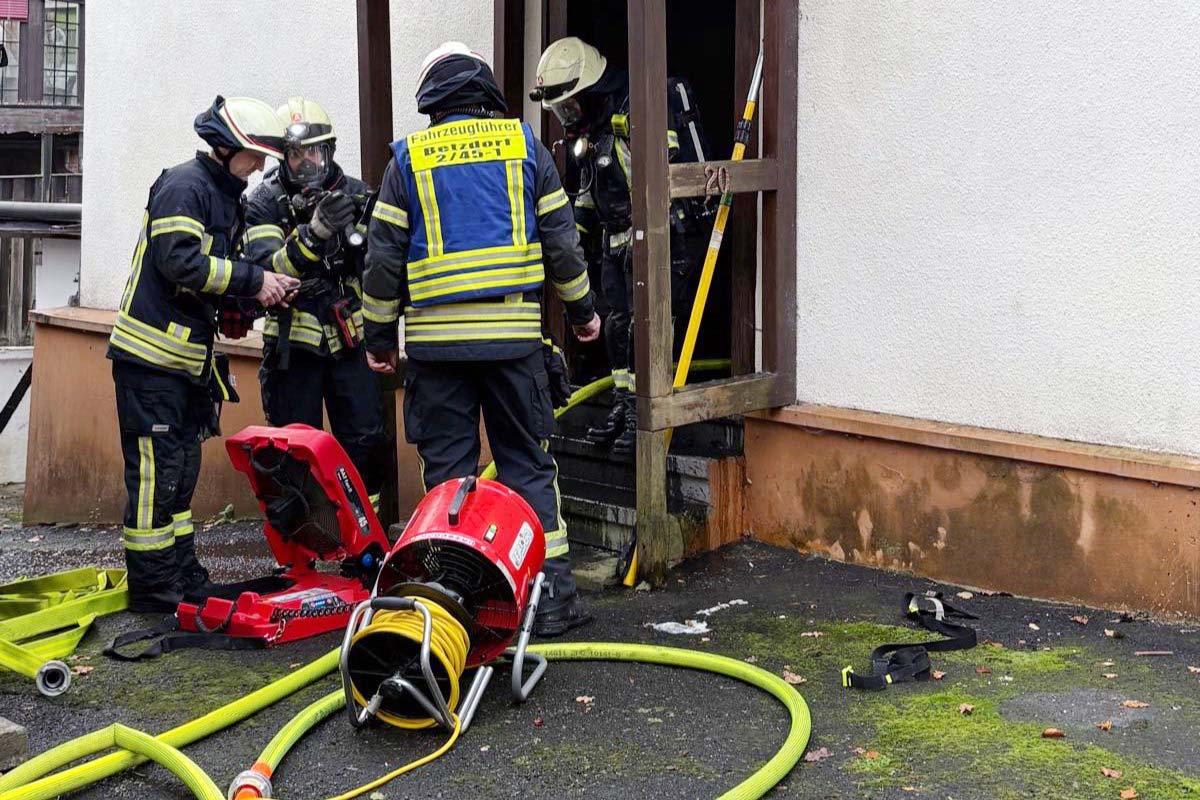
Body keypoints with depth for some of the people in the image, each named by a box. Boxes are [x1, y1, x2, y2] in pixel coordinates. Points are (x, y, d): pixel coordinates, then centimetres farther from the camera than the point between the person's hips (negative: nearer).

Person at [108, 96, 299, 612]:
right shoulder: (184, 185, -12)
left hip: (188, 355, 10)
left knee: (182, 469, 14)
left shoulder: (226, 197, 19)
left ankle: (182, 576, 22)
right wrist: (253, 281, -21)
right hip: (151, 354, -10)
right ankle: (152, 588, -3)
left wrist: (262, 289, 0)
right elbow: (181, 262, -24)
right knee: (156, 469, -7)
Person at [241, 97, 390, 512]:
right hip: (294, 344, -2)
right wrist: (314, 232, -33)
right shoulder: (263, 204, -4)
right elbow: (267, 270, -19)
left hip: (351, 339, 3)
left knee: (365, 441, 0)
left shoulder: (355, 194, 6)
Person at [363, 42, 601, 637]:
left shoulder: (408, 158, 5)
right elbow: (560, 239, 7)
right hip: (514, 335, 0)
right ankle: (550, 598, 5)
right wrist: (581, 309, 19)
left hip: (435, 339, 0)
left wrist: (378, 337, 13)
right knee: (529, 465, 7)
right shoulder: (523, 144, 7)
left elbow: (384, 258, 4)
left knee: (446, 472, 6)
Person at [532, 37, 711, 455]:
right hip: (617, 243, 10)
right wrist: (578, 231, 28)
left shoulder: (635, 114, -16)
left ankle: (643, 415, -5)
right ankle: (623, 407, 21)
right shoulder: (589, 130, 15)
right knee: (617, 323, 11)